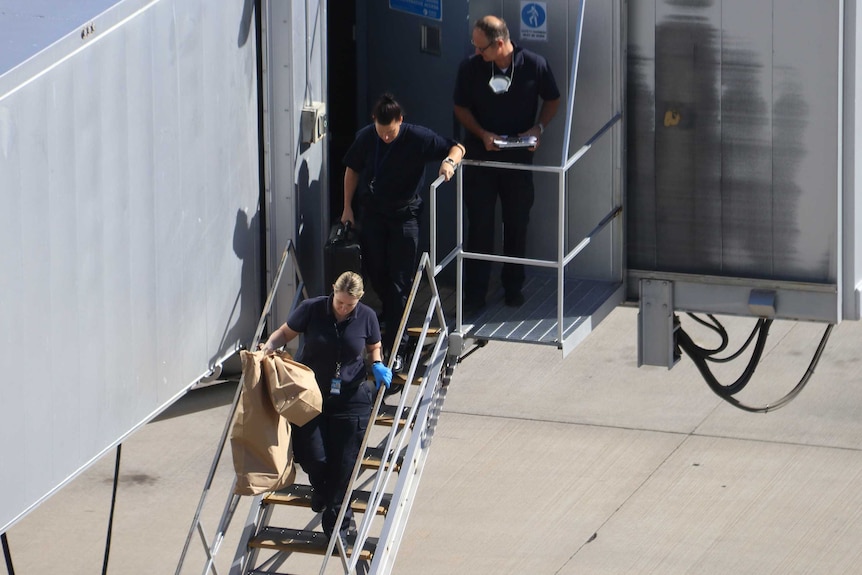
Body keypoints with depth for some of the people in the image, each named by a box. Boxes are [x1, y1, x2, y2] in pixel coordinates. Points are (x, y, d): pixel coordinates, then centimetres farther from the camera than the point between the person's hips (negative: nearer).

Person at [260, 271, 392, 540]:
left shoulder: (366, 317, -7)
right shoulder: (312, 309, -12)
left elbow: (374, 347, 10)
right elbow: (285, 333, 1)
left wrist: (377, 365, -11)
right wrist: (268, 346, -19)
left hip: (350, 398, 0)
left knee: (343, 464, 0)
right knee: (312, 457, -7)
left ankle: (336, 524, 16)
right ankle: (321, 488, 31)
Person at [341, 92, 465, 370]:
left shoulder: (418, 138, -17)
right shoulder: (365, 137, -8)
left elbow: (457, 148, -6)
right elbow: (352, 169, 9)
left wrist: (450, 161, -29)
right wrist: (347, 207, 8)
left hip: (404, 215, -3)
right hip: (372, 213, 3)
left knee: (400, 282, -5)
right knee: (375, 273, 12)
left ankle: (395, 347, -4)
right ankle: (391, 316, 41)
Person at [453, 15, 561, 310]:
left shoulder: (534, 65, -12)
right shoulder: (470, 68, -11)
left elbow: (552, 100, 4)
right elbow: (461, 108, 1)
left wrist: (538, 129, -12)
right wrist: (483, 134, -14)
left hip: (519, 155, 0)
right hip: (480, 155, 0)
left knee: (517, 223, 10)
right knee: (479, 225, 0)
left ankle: (514, 286, 26)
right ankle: (475, 293, 7)